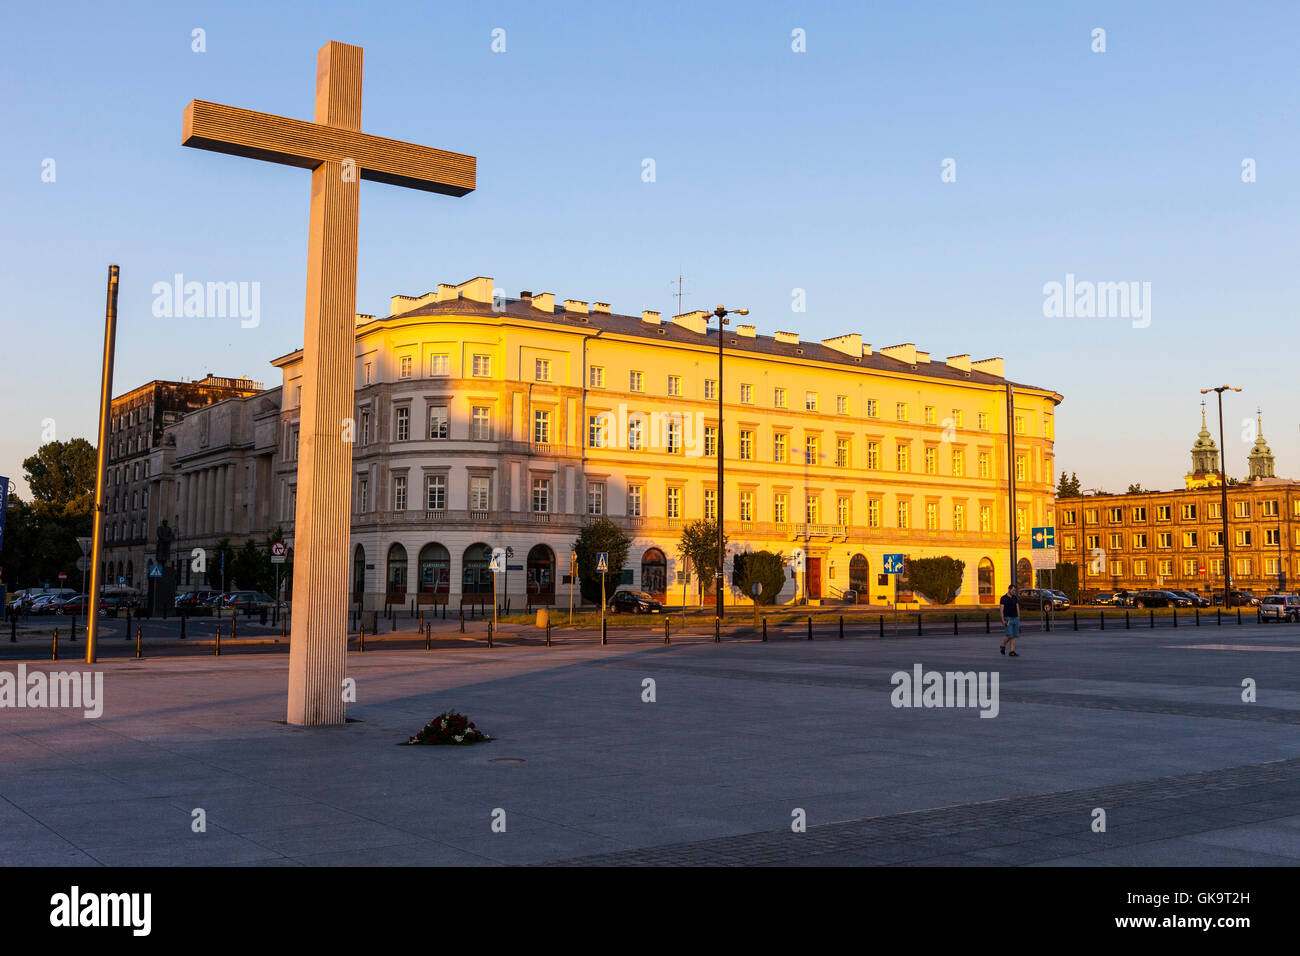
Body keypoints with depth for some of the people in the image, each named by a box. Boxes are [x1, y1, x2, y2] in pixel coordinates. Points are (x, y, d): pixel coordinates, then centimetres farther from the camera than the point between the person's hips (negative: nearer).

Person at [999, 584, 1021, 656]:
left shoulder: (1015, 598, 9)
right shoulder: (1003, 598, -7)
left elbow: (1017, 608, 11)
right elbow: (1001, 610, -10)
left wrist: (1018, 619, 7)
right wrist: (1003, 620, -17)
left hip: (1015, 618, 5)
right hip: (1007, 619, -5)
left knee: (1014, 636, -1)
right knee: (1010, 636, -12)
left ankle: (1012, 652, 0)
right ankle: (1003, 646, 14)